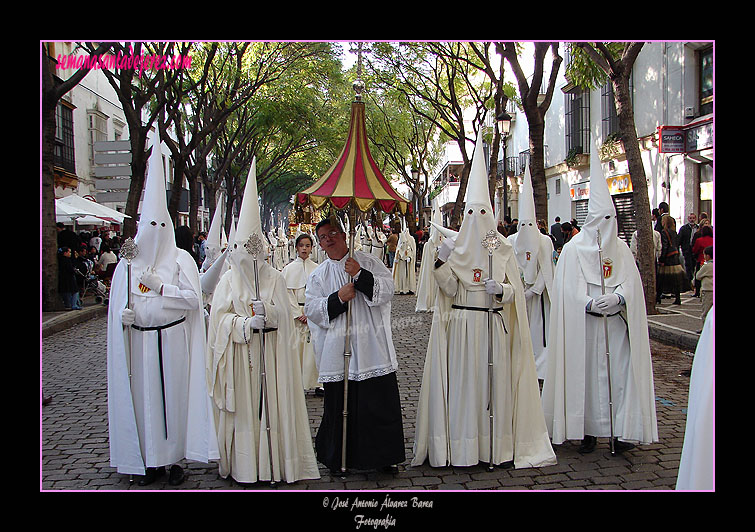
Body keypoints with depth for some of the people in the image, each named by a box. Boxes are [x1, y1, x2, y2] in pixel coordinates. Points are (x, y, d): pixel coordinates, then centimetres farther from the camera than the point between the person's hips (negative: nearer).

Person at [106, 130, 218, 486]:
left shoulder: (180, 259, 1)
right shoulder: (128, 263, 9)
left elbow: (194, 298, -7)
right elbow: (117, 304, 11)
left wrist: (159, 286, -13)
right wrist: (123, 315, -10)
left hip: (173, 340, -2)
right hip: (139, 342, 2)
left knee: (174, 394, 0)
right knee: (144, 397, 4)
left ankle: (174, 459, 10)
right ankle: (150, 460, 15)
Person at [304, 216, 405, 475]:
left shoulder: (368, 262, 9)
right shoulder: (318, 275, 12)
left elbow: (388, 288, -3)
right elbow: (311, 309, 3)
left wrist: (361, 276, -15)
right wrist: (337, 298, -11)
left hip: (371, 349, -1)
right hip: (336, 352, 1)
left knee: (380, 402, -1)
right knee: (339, 404, 3)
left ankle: (385, 456, 13)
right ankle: (338, 459, 18)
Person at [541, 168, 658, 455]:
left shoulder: (621, 248, 11)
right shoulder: (573, 249, 1)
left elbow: (631, 283, 4)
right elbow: (569, 289, -5)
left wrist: (617, 297, -16)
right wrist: (590, 304, -19)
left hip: (617, 323, 2)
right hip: (584, 324, -2)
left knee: (620, 370, -2)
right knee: (586, 373, 0)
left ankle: (622, 431, 4)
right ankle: (588, 431, 8)